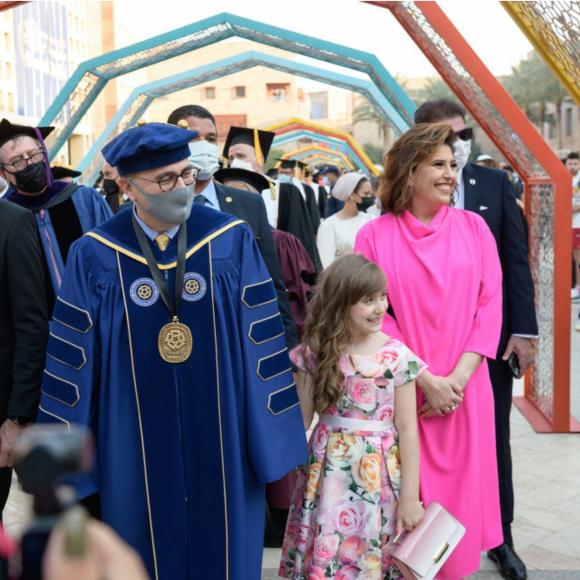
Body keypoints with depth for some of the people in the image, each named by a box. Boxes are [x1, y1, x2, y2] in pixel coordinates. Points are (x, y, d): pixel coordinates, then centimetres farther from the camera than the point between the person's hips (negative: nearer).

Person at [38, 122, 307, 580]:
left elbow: (262, 337, -3)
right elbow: (72, 358, -1)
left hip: (221, 441, 0)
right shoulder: (94, 256, -6)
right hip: (136, 448, 0)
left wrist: (274, 434, -2)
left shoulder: (233, 241, -6)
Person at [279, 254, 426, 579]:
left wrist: (410, 497, -7)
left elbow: (407, 430, -7)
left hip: (376, 475, -2)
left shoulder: (397, 356, -9)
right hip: (328, 471, 2)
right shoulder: (316, 351, -3)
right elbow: (301, 418, 3)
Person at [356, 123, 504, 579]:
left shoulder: (474, 227, 3)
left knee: (461, 491, 10)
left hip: (464, 388, 2)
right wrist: (425, 378, -12)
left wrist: (458, 377, -11)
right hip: (403, 389, -2)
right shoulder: (375, 235, -3)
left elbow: (490, 305, -1)